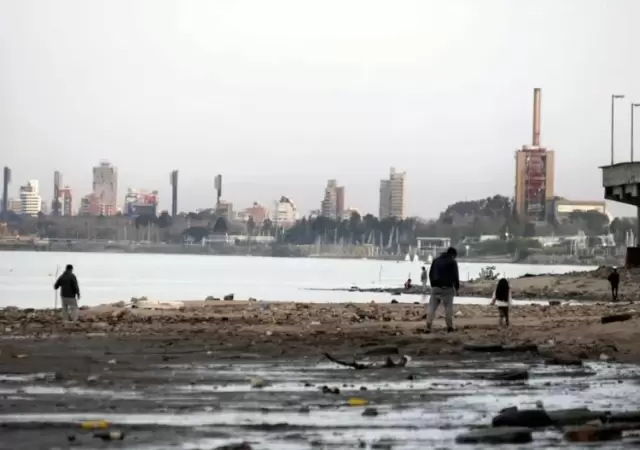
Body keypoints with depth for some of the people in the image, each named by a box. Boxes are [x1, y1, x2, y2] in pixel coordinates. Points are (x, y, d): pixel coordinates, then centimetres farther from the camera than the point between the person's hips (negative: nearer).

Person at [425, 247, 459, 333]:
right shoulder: (452, 262, -3)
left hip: (436, 287, 4)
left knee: (432, 307, 2)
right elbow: (455, 276, -5)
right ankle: (449, 326, 7)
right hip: (447, 287, -4)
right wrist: (457, 286, 8)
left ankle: (428, 327, -7)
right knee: (448, 307, 5)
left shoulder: (436, 260, 14)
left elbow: (430, 274, 15)